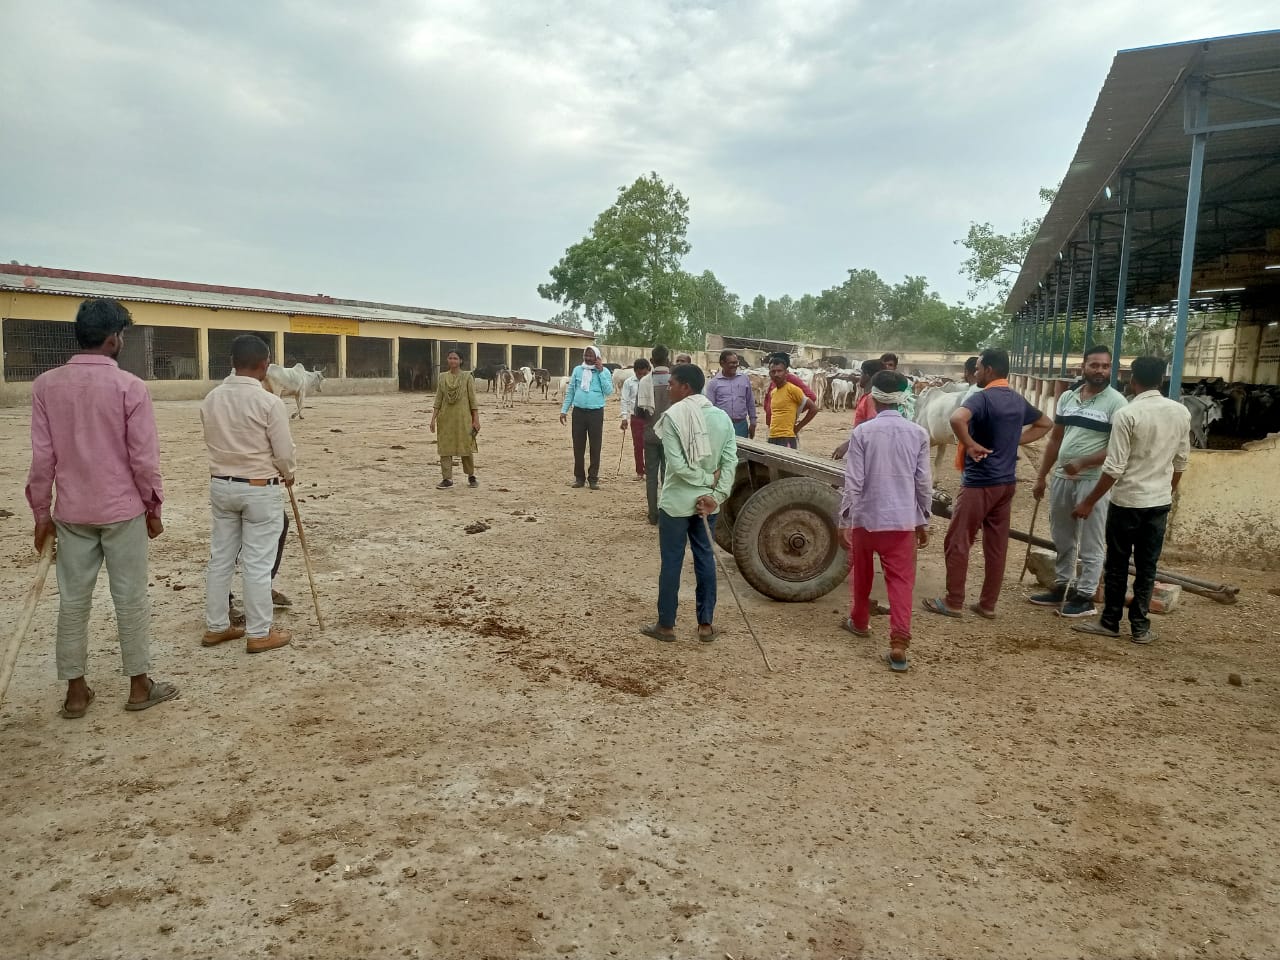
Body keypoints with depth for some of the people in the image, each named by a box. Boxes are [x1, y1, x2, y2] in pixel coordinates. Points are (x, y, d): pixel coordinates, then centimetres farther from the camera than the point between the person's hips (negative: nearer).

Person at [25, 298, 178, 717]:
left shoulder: (46, 384, -2)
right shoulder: (130, 386, -12)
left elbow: (42, 457, 0)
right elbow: (144, 457, -11)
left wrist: (41, 513, 9)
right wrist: (154, 508, 1)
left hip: (71, 513, 3)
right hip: (122, 510, -3)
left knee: (73, 601, 11)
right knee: (131, 599, 6)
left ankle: (76, 691, 19)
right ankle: (140, 686, 16)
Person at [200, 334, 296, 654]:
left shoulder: (211, 399, 0)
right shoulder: (269, 402, -17)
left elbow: (213, 443, 6)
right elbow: (284, 452, -12)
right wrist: (288, 474, 8)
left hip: (220, 484, 6)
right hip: (259, 488, -6)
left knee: (220, 558, 14)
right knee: (257, 563, 1)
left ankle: (215, 627, 24)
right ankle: (259, 633, 10)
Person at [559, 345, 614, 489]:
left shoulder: (604, 372, 1)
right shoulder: (577, 370, 7)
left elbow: (609, 391, -11)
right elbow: (570, 391, 10)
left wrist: (601, 372, -13)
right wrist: (564, 410, 6)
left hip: (596, 412, -2)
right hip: (578, 412, 2)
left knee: (595, 446, 2)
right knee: (578, 446, 6)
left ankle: (593, 478, 10)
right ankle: (579, 477, 16)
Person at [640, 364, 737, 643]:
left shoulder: (673, 417, -14)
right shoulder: (722, 417, 2)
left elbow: (678, 466, -20)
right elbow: (731, 460, -5)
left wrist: (708, 480, -8)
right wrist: (716, 494, -8)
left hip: (677, 501, -5)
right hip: (707, 501, 5)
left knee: (671, 562, 5)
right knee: (705, 559, 13)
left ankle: (666, 625, 15)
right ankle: (706, 625, 19)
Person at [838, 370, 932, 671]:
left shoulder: (862, 432, -10)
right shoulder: (919, 434, -3)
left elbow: (853, 482, -10)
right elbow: (923, 482, 2)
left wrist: (844, 520, -3)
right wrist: (923, 521, 12)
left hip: (866, 516, -1)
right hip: (903, 519, 1)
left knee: (861, 574, 20)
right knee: (901, 581, 3)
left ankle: (859, 622, 39)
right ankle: (899, 643, -6)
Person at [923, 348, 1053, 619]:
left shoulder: (982, 398, -15)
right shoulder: (1018, 400, 9)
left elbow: (957, 418, -35)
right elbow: (1045, 424, 26)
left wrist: (970, 445, -20)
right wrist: (1014, 440, 13)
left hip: (979, 482, -8)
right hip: (1006, 482, 8)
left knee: (958, 542, 2)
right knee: (997, 545, 10)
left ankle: (953, 602, 8)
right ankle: (988, 604, 17)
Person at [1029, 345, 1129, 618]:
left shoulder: (1116, 402, -7)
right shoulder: (1067, 397, 10)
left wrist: (1082, 464, -22)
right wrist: (1041, 477, 14)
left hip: (1093, 481, -6)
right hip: (1061, 478, 6)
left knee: (1090, 544, 2)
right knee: (1062, 540, 15)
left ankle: (1085, 597, 9)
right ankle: (1060, 588, 27)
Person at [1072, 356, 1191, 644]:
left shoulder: (1127, 415, -16)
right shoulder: (1181, 412, 2)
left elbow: (1114, 468, -17)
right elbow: (1181, 461, 11)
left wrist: (1089, 501, -9)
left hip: (1127, 501, -5)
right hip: (1160, 501, 5)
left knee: (1117, 564, 7)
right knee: (1147, 566, 11)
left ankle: (1110, 622, 17)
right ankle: (1140, 627, 16)